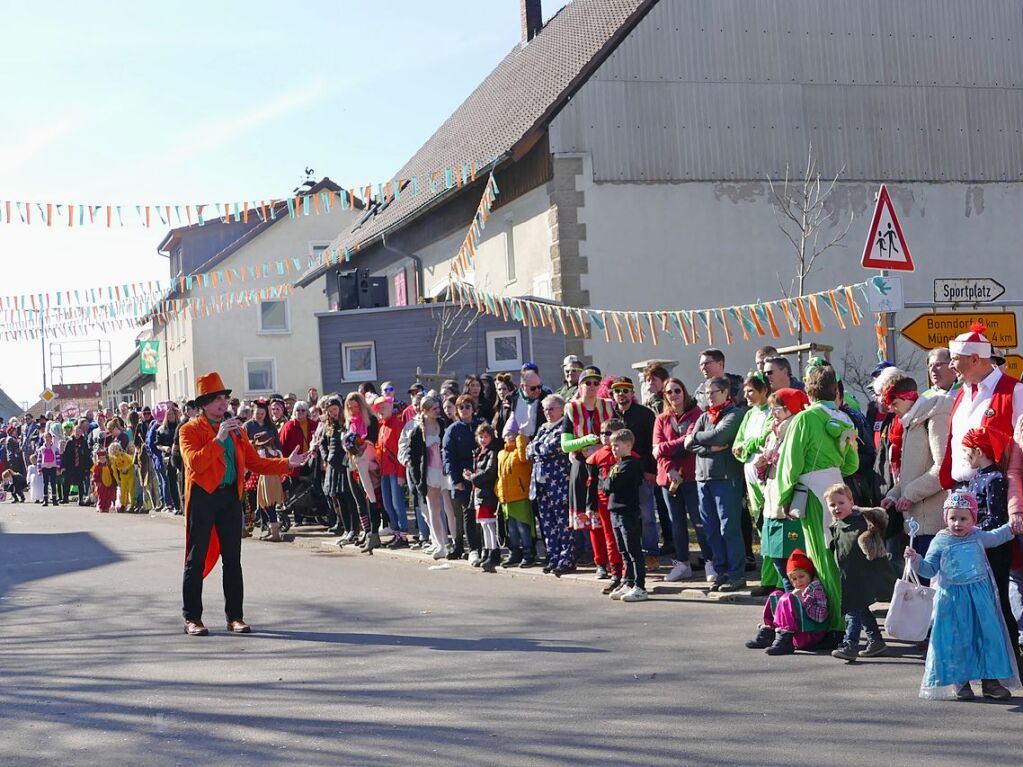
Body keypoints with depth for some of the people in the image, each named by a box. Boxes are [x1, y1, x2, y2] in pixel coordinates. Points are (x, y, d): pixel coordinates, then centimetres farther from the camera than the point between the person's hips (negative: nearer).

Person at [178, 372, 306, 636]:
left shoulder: (236, 429, 17)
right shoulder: (191, 430, -2)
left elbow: (255, 462, 12)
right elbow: (194, 462, -18)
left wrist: (287, 463, 0)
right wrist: (218, 439, -23)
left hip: (231, 497, 5)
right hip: (203, 496, -5)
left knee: (233, 559, 6)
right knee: (196, 559, -1)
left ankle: (234, 616, 12)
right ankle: (192, 618, 5)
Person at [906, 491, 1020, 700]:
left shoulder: (978, 536, 5)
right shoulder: (940, 542, -5)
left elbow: (995, 537, 28)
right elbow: (930, 569, -3)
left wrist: (1011, 528, 23)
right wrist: (915, 559, -19)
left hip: (981, 597, 3)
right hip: (953, 599, -3)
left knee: (989, 636, 4)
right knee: (956, 641, 1)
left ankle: (990, 680, 14)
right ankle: (960, 682, 13)